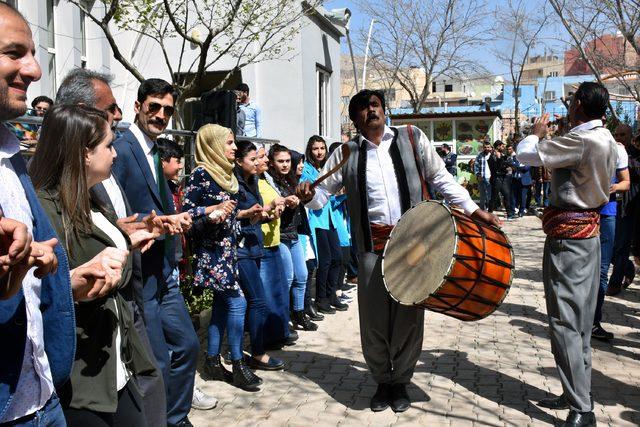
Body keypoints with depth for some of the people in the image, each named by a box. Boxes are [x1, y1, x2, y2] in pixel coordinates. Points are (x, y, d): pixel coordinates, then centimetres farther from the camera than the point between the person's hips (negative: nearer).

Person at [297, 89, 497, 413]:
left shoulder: (412, 138, 5)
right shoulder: (347, 153, 5)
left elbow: (441, 178, 10)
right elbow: (323, 193, 9)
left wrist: (473, 210, 6)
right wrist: (310, 195, -14)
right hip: (373, 246, 0)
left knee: (409, 316, 6)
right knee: (373, 318, 5)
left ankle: (401, 382, 26)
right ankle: (382, 381, 27)